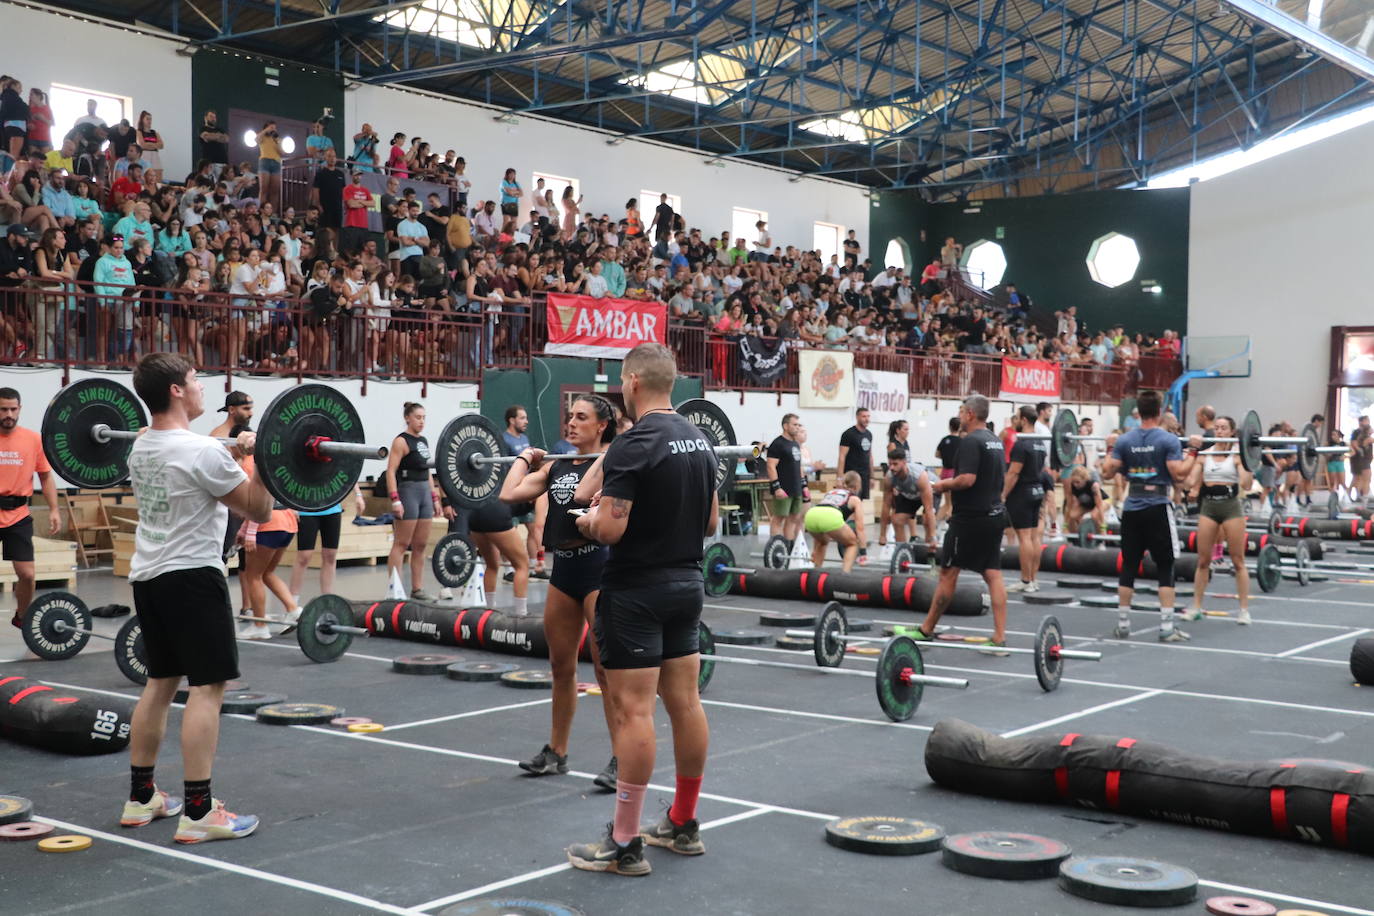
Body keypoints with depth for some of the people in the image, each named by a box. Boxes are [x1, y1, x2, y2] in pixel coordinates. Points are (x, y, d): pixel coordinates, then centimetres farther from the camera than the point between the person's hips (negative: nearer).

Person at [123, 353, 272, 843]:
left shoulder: (140, 448, 9)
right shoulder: (202, 452, -18)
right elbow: (259, 511, -13)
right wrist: (263, 458, -10)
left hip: (148, 576, 9)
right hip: (191, 577, -9)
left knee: (160, 682, 16)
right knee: (207, 687, -7)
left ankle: (141, 797, 21)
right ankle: (198, 812, -8)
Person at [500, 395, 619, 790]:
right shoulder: (555, 467, 12)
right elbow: (509, 494, 1)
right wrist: (524, 458, 12)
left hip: (599, 568, -7)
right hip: (563, 569, 7)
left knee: (607, 669, -4)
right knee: (561, 667, 15)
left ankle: (622, 760, 3)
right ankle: (556, 752, 27)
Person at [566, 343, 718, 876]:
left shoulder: (632, 446, -18)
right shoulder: (700, 442, 10)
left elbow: (609, 529, -23)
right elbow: (711, 522, 15)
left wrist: (589, 519, -1)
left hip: (637, 591, -9)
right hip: (687, 584, 9)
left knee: (633, 711, -7)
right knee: (685, 702, 12)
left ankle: (624, 845, -3)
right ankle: (683, 826, 23)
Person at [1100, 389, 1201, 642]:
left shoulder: (1124, 440, 1)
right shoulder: (1168, 440, -9)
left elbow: (1107, 472, 1)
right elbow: (1179, 474, -16)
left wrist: (1111, 449, 16)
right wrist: (1193, 451, -5)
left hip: (1132, 509, 3)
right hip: (1158, 509, -3)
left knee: (1128, 566, 9)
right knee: (1165, 568, 2)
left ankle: (1122, 625, 10)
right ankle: (1167, 627, -2)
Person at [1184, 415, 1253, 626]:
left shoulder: (1236, 456, -1)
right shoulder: (1204, 456, 8)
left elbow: (1246, 485, -12)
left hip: (1231, 506, -3)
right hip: (1208, 507, 3)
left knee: (1238, 561, 2)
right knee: (1202, 560, 5)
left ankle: (1244, 609, 6)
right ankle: (1196, 608, 12)